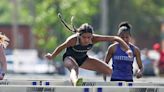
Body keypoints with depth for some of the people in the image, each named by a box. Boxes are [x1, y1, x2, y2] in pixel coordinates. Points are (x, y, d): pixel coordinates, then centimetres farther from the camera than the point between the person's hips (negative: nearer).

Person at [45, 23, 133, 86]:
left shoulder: (94, 39, -30)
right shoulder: (73, 40, -36)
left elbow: (115, 38, -27)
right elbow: (61, 47, -16)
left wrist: (127, 49, -35)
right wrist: (51, 56, 1)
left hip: (83, 59, 5)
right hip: (70, 58, -5)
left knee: (109, 71, -3)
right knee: (74, 68, -43)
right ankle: (75, 82, -77)